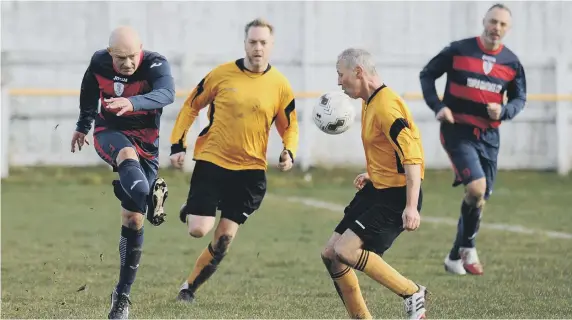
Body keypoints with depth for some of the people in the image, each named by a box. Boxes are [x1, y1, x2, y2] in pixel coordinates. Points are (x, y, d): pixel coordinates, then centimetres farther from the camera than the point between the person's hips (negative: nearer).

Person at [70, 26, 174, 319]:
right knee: (128, 154, -38)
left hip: (145, 142, -2)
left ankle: (122, 295, 4)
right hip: (109, 133, 2)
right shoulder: (99, 63, -8)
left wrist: (133, 103, -60)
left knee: (133, 219, -4)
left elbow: (167, 94, -42)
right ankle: (149, 198, -66)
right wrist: (82, 126, 28)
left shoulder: (155, 64, -20)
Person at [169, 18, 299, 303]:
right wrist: (177, 145, -1)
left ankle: (190, 287, 18)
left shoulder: (280, 86, -1)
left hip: (250, 170, 2)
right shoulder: (221, 74, -5)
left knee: (224, 239, 1)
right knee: (198, 230, -12)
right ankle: (190, 211, 24)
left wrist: (289, 152, -9)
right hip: (211, 161, -1)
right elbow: (191, 107, 6)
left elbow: (289, 127, 11)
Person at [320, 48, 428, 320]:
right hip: (375, 190, 10)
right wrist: (372, 175, 15)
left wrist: (411, 206, -31)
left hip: (396, 197, -10)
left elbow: (412, 157, -26)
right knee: (330, 254, 6)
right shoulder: (368, 103, 12)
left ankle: (412, 294, -9)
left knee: (346, 250, -22)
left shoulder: (386, 106, -19)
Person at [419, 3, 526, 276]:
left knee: (479, 200, 9)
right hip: (458, 131, -5)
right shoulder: (459, 50, -7)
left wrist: (504, 111, -9)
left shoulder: (512, 63, 2)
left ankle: (455, 257, 26)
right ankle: (468, 248, 0)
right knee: (476, 187, -22)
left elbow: (520, 98, 13)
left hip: (488, 136, 5)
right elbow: (427, 74, 3)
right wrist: (438, 107, -10)